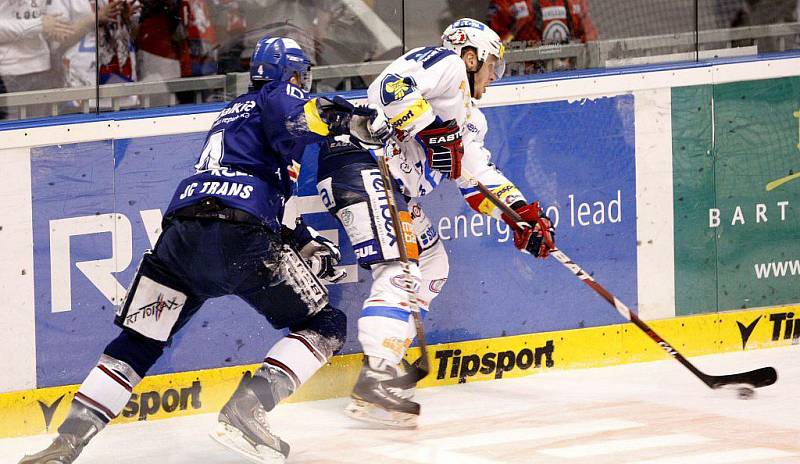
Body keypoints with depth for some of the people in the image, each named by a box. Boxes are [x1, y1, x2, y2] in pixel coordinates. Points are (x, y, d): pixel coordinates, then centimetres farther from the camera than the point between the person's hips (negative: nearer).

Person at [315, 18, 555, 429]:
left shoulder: (468, 117, 28)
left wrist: (522, 214, 15)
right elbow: (394, 86, -20)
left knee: (431, 265, 21)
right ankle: (376, 381, -29)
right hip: (361, 162, -11)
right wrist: (433, 130, -24)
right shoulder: (445, 64, -2)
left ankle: (388, 359, 22)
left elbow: (479, 174, 26)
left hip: (393, 185, 11)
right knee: (399, 271, -20)